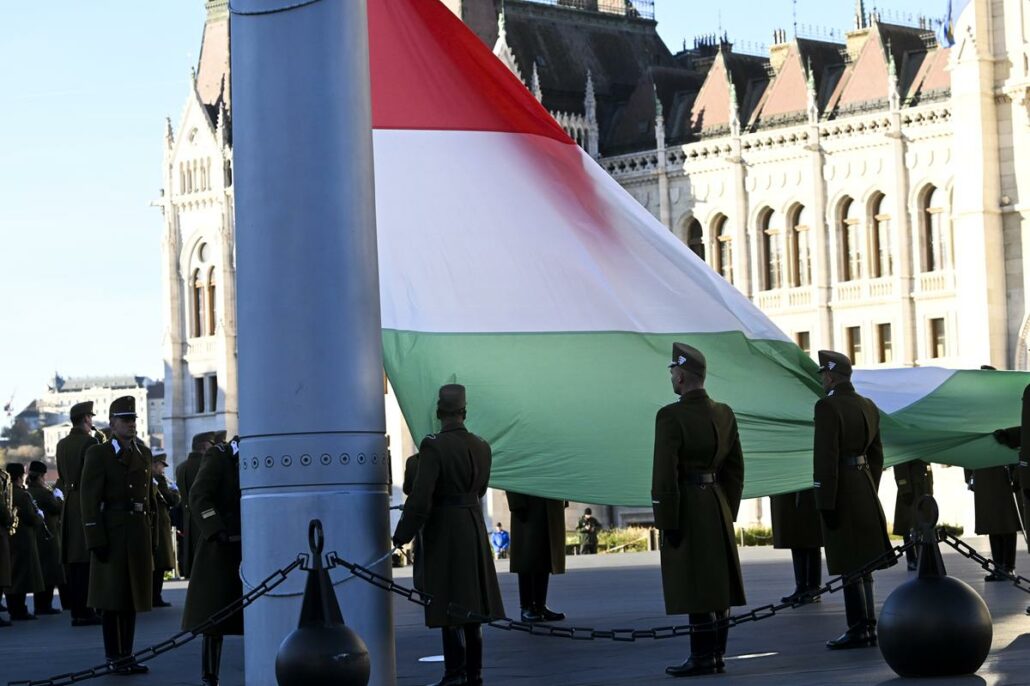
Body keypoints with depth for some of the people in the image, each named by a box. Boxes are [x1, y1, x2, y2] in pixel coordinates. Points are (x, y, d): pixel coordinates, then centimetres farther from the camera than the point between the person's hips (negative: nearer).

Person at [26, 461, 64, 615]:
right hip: (47, 538, -8)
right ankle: (45, 605, -4)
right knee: (49, 573, -2)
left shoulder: (27, 493, 6)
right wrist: (59, 497, 3)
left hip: (33, 538, 8)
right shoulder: (44, 493, -17)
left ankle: (39, 605, 16)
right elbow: (59, 508, -15)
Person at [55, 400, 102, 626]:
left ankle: (76, 610, 10)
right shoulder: (89, 442, -11)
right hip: (87, 504, -8)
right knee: (87, 560, -6)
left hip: (69, 505, 8)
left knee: (72, 560, 8)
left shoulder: (62, 444, 12)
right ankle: (85, 611, -7)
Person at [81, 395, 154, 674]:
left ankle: (127, 656, 15)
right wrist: (96, 541, -16)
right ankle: (114, 658, 5)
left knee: (132, 597, 9)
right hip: (112, 535, -6)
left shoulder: (144, 454, 14)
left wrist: (149, 536, 12)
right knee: (113, 597, -2)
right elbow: (90, 500, -9)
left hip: (139, 534, 6)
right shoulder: (98, 454, -4)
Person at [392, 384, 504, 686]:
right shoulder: (481, 446, 4)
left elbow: (420, 499, -19)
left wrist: (401, 536, -10)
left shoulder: (434, 447, -16)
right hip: (475, 527, 6)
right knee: (470, 603, 12)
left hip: (443, 530, -6)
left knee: (447, 602, -3)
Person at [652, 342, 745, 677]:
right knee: (717, 583, 9)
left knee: (694, 585, -4)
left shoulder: (671, 416, -15)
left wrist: (666, 522, -13)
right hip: (717, 507, 7)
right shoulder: (724, 414, 6)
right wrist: (727, 512, 17)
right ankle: (717, 655, 13)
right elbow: (735, 469, 11)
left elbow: (665, 474, -18)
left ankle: (702, 658, -2)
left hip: (686, 509, -7)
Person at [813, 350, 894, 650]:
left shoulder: (827, 407, -14)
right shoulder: (868, 406, 11)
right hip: (865, 488, 8)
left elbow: (826, 458, -18)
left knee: (849, 563, -5)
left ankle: (858, 630, -3)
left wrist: (826, 503, -17)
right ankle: (868, 627, 15)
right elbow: (877, 455, 16)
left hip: (841, 490, -8)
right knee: (861, 562, 13)